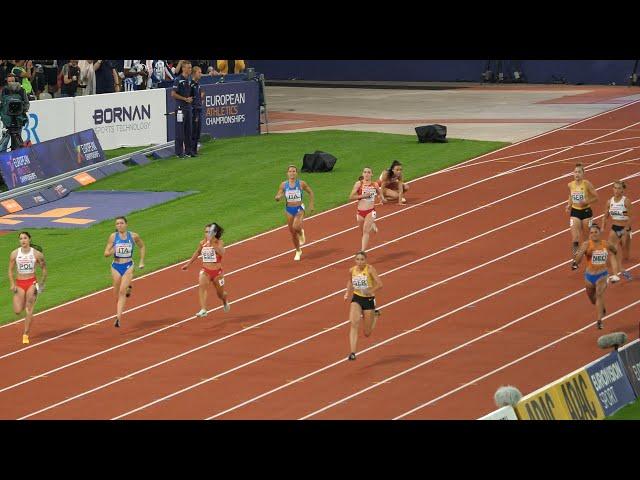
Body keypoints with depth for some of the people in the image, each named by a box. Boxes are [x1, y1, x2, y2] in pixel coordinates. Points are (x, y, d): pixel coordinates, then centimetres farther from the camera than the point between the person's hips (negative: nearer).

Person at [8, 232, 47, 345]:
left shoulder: (36, 253, -6)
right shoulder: (14, 254, -2)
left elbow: (44, 268, 5)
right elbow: (10, 270, 6)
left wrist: (42, 283, 3)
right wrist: (12, 284, -4)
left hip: (32, 283, -2)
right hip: (19, 283, 2)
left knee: (29, 310, -6)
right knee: (17, 311, -4)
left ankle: (26, 335, 2)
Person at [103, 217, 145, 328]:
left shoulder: (133, 236, -2)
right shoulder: (113, 236, -2)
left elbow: (142, 246, 17)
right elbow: (106, 253, -1)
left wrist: (141, 261, 12)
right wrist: (111, 252, -24)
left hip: (128, 266, -2)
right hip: (116, 266, 2)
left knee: (122, 291, -16)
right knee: (117, 293, 9)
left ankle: (118, 318, -19)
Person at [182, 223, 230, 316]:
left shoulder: (219, 243, -12)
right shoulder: (202, 243, 0)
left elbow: (221, 253, -33)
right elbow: (197, 253, 19)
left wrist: (212, 243, -39)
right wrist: (188, 264, 25)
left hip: (217, 272, -2)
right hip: (205, 271, 2)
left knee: (220, 294, 15)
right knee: (202, 285, -29)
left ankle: (225, 302, 54)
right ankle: (203, 310, -37)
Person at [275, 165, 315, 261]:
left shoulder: (301, 184, -7)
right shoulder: (284, 185, -2)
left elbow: (310, 192, 8)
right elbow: (277, 198, 2)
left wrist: (311, 205, 6)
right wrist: (278, 197, -22)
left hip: (299, 209, -3)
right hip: (289, 209, 3)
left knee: (296, 227, -27)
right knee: (292, 232, 9)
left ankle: (301, 233, 10)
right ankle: (298, 251, 29)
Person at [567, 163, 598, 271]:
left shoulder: (587, 184, -13)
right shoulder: (570, 185, -1)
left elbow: (596, 197, -8)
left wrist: (586, 202, -22)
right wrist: (569, 205, 3)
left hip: (586, 212, -2)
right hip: (575, 212, 2)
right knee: (575, 238, -10)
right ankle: (575, 261, -7)